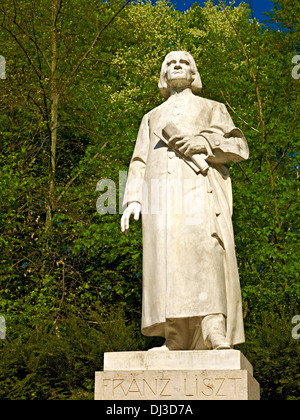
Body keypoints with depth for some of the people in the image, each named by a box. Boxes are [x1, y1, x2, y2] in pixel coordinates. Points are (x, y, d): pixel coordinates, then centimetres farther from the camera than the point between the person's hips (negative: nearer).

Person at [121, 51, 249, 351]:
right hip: (162, 189, 3)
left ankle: (216, 333, -37)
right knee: (167, 258, -14)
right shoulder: (152, 117, 33)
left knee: (206, 247, -26)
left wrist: (204, 141, -6)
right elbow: (139, 162, 22)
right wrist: (132, 199, 5)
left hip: (200, 188, -2)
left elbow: (239, 146, 13)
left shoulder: (212, 109, 27)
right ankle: (177, 340, -20)